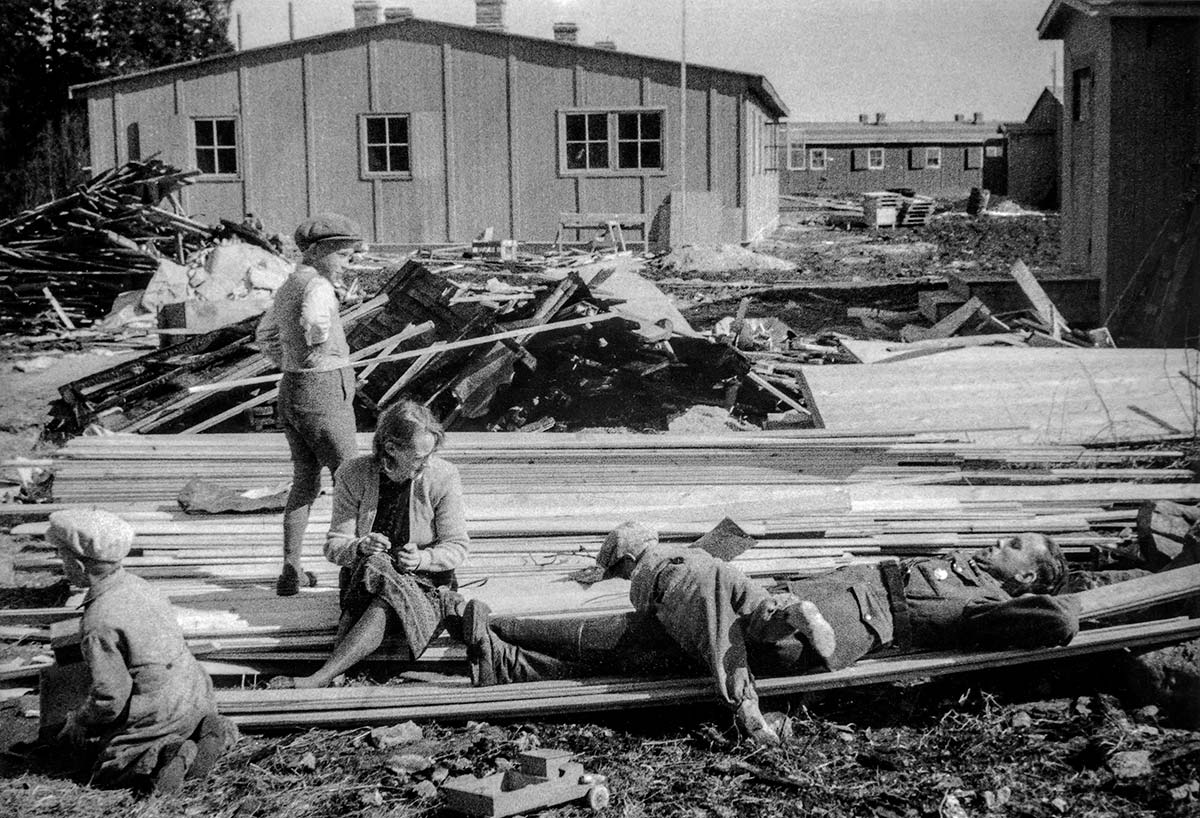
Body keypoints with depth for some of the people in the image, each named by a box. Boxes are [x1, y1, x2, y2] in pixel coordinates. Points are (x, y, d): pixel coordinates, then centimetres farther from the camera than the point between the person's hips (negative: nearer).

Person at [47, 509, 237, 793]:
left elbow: (111, 694, -22)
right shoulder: (136, 585, 2)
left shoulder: (98, 623, -24)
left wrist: (78, 721, -2)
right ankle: (203, 730, 8)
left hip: (160, 713, -8)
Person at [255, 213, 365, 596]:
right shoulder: (317, 286, -16)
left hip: (290, 392, 9)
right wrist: (321, 348, -17)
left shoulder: (288, 286, 14)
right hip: (325, 396, -9)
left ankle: (291, 571, 14)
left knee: (305, 483, 16)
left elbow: (265, 336, 28)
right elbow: (313, 320, -38)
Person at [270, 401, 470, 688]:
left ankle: (318, 679, -47)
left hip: (424, 580, -3)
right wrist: (360, 548, -29)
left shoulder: (443, 477, -9)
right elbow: (334, 545, -5)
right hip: (362, 577, 3)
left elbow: (456, 547, -4)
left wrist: (422, 558, -25)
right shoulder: (354, 475, -6)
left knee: (384, 605, -37)